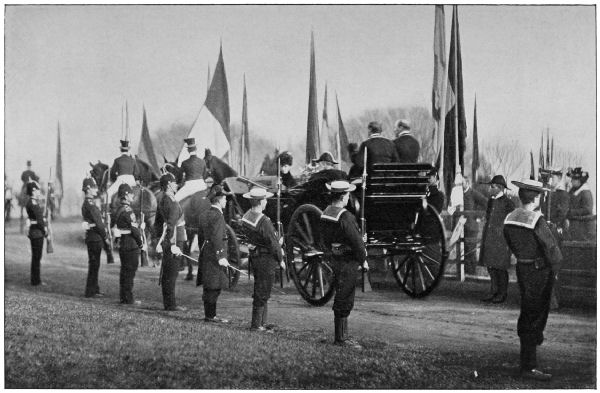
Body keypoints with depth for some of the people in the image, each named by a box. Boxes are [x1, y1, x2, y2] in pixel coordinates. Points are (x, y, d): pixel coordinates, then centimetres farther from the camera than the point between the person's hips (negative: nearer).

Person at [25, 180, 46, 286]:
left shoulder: (33, 202, 14)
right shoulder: (33, 203, -17)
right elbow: (39, 219, -19)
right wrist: (45, 231, -9)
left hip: (35, 232, 10)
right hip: (37, 232, -10)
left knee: (36, 257, 15)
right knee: (36, 258, -3)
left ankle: (36, 280, 22)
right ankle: (36, 281, 3)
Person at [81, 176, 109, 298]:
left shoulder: (87, 203, 16)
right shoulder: (90, 204, -16)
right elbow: (98, 223, -18)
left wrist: (104, 236, 14)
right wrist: (105, 237, -10)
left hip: (92, 237, 10)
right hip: (95, 237, -10)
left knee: (94, 265, 15)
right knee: (94, 265, -4)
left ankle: (94, 289, 22)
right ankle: (91, 291, 1)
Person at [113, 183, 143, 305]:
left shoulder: (119, 209, 12)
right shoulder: (127, 211, -18)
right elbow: (134, 229, -19)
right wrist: (140, 242, -4)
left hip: (123, 244, 9)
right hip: (131, 245, -9)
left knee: (125, 271, 15)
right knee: (130, 271, -4)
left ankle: (123, 296, 22)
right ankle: (128, 299, 0)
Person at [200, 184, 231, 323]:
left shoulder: (208, 214, 14)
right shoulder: (217, 215, -15)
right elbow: (216, 237, -21)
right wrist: (220, 257, -22)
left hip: (207, 253, 10)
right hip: (214, 254, -10)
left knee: (209, 287, 13)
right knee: (214, 286, -5)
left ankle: (210, 314, 18)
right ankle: (210, 315, -2)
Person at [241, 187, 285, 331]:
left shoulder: (246, 217, 2)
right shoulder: (264, 222, -25)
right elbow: (273, 242, -19)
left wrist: (279, 248, 12)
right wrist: (280, 260, -3)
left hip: (254, 256, 9)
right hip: (266, 258, -9)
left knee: (260, 291, 18)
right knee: (262, 293, 0)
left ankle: (262, 322, 25)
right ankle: (256, 324, 6)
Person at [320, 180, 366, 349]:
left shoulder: (325, 214, 6)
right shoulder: (345, 217, -22)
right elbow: (356, 242, -18)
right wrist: (363, 259, -5)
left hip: (335, 259, 9)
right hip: (348, 262, -9)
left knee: (341, 298, 16)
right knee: (344, 300, -2)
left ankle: (342, 335, 23)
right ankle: (341, 338, 3)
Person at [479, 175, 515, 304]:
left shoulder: (507, 203, -9)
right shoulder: (491, 201, 13)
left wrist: (508, 240, -9)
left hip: (501, 240, -7)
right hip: (489, 239, 7)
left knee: (500, 267, -1)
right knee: (490, 266, 7)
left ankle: (502, 293, 9)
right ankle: (493, 292, 16)